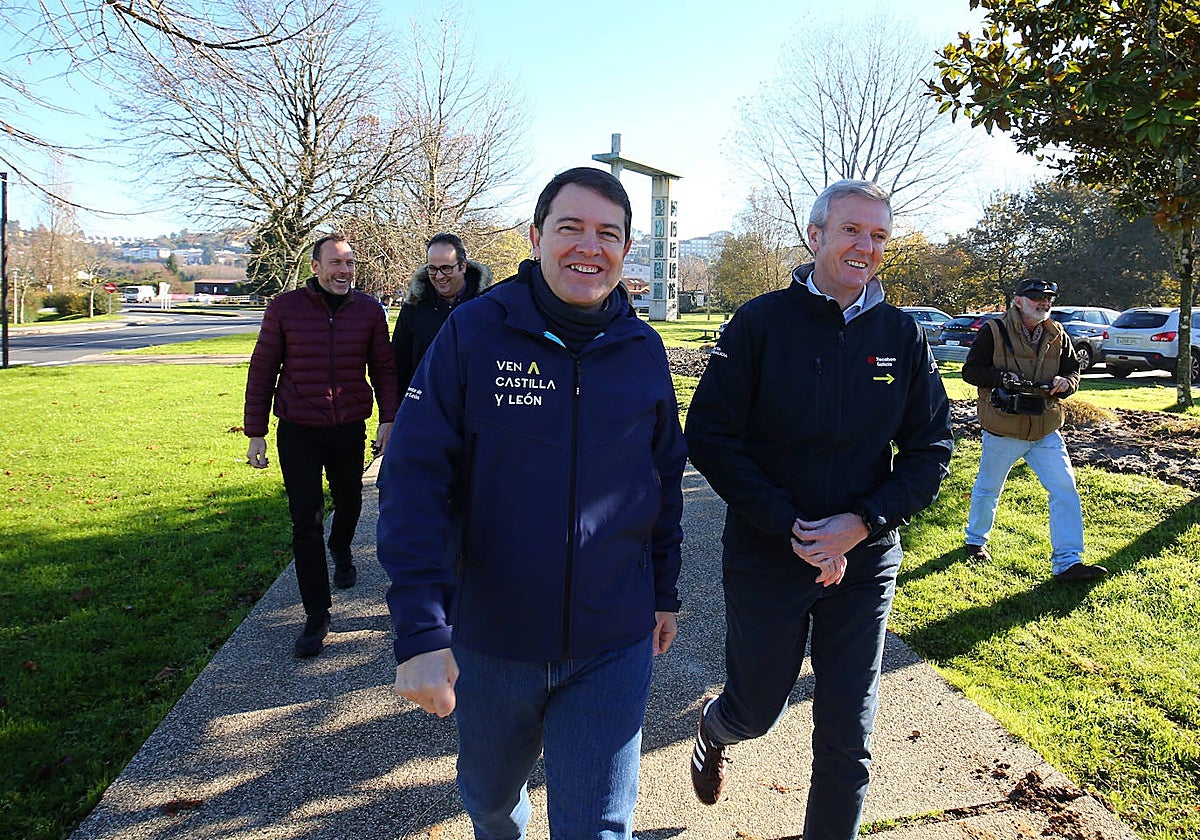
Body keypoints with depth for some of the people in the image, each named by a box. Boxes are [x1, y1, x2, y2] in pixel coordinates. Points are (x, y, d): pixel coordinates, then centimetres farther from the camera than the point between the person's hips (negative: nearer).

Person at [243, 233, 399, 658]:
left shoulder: (368, 310, 0)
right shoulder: (284, 308, -4)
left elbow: (383, 368, 7)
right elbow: (262, 371, 1)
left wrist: (388, 419, -2)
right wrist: (255, 432, 0)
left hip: (349, 431, 2)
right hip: (298, 432, -2)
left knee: (349, 505, 19)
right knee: (305, 523, -2)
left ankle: (340, 549, 55)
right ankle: (317, 615, 8)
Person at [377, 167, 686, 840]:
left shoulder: (643, 349, -2)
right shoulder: (474, 331, -11)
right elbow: (414, 478, -15)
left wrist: (665, 592, 14)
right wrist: (421, 630, -22)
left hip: (612, 649, 0)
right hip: (488, 639, 0)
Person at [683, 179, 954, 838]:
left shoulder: (901, 335, 0)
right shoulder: (763, 321, -9)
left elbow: (931, 449, 1)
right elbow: (709, 435, -12)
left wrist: (860, 524, -14)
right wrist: (789, 527, -17)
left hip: (864, 562, 2)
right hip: (765, 556, -2)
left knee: (847, 737, 9)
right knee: (755, 710, 16)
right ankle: (713, 729, 53)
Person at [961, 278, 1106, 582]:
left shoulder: (1058, 336, 6)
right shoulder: (993, 331, -9)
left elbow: (1073, 371, 14)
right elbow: (970, 371, -9)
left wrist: (1066, 382, -10)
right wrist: (1002, 377, -25)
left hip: (1046, 432, 4)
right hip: (1002, 431, -4)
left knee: (1065, 490, -4)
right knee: (987, 489, 12)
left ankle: (1067, 563, 1)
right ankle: (975, 540, 36)